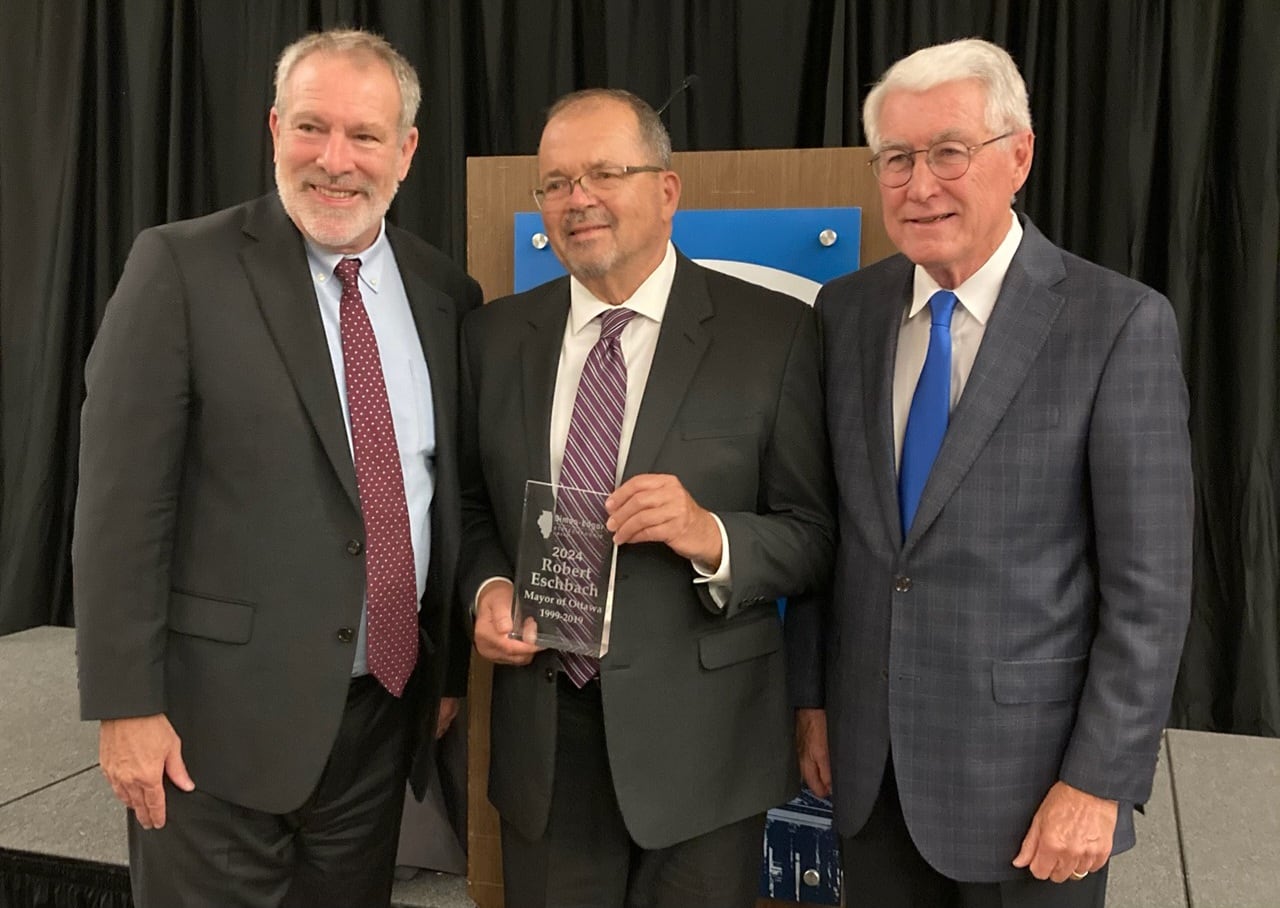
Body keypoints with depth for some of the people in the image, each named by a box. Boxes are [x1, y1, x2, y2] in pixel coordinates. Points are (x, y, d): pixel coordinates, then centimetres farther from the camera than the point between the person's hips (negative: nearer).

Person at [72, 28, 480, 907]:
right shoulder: (181, 265, -8)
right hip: (222, 712, -4)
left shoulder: (446, 293, 4)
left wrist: (452, 669, 12)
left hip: (387, 705, 4)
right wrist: (127, 705, -12)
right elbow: (122, 503, -10)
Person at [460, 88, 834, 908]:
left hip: (701, 737, -2)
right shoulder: (495, 336, 5)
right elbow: (475, 504, 12)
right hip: (542, 736, 3)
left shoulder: (773, 332, -7)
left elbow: (815, 533, -7)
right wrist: (487, 588, -7)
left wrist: (712, 537, -25)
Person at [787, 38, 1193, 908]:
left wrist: (1100, 779, -12)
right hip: (870, 757, 4)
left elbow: (1149, 584, -11)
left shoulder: (1120, 323, -12)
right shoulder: (845, 311, 1)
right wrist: (811, 698, 7)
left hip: (1028, 769, -3)